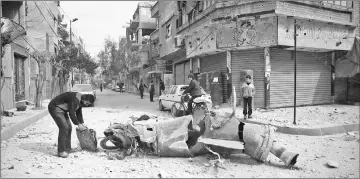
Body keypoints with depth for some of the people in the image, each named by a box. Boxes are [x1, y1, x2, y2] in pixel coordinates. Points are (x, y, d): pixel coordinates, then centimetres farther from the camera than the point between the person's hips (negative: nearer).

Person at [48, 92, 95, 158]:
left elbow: (79, 113, 14)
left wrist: (82, 123, 4)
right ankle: (61, 151, -15)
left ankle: (67, 149, 13)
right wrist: (78, 124, -23)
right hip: (55, 108, -10)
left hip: (62, 110, 10)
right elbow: (71, 113, -29)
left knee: (69, 127, 6)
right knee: (64, 127, -19)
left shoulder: (80, 101, 3)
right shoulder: (75, 99, -28)